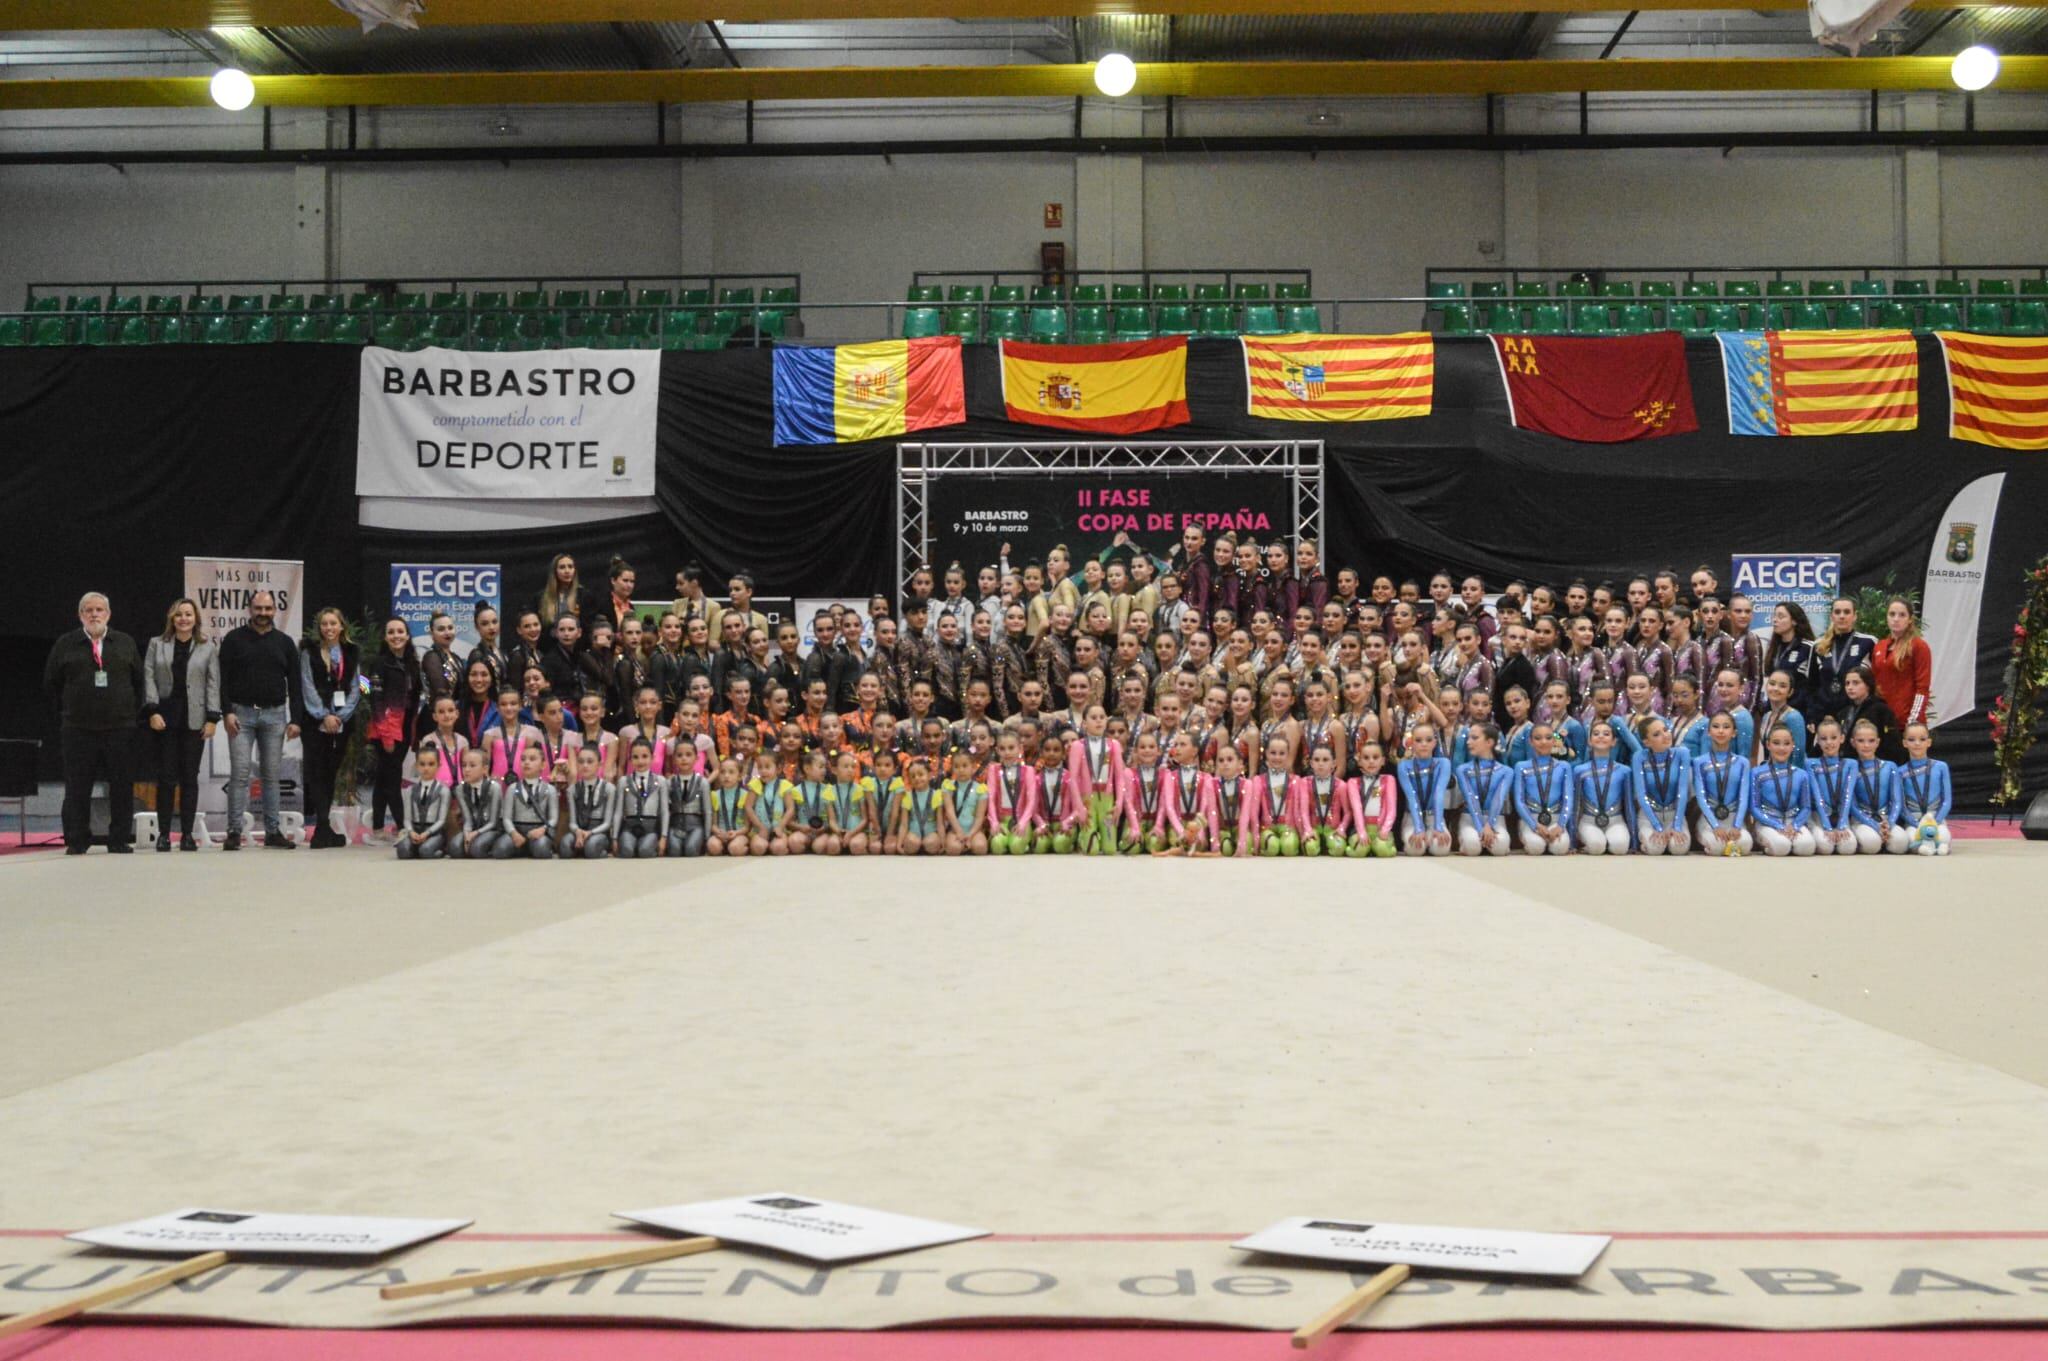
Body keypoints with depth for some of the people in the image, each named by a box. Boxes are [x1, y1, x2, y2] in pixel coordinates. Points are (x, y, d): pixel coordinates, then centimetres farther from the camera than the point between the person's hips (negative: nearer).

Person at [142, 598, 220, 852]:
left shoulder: (208, 648, 8)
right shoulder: (157, 644, 9)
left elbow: (213, 685, 4)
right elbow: (149, 678, 4)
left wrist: (212, 718, -3)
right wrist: (153, 711, -7)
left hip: (194, 720, 0)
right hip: (165, 717, 0)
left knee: (190, 778, 2)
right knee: (166, 777, 0)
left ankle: (187, 834, 7)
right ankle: (163, 833, 5)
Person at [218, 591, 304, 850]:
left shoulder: (285, 643, 10)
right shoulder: (234, 640, 4)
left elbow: (294, 684, 8)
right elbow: (224, 680, 0)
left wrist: (295, 719, 0)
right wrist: (228, 712, -10)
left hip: (274, 714, 2)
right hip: (241, 714, -2)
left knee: (271, 775, 5)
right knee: (239, 773, -6)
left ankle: (273, 832, 8)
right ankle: (234, 832, -4)